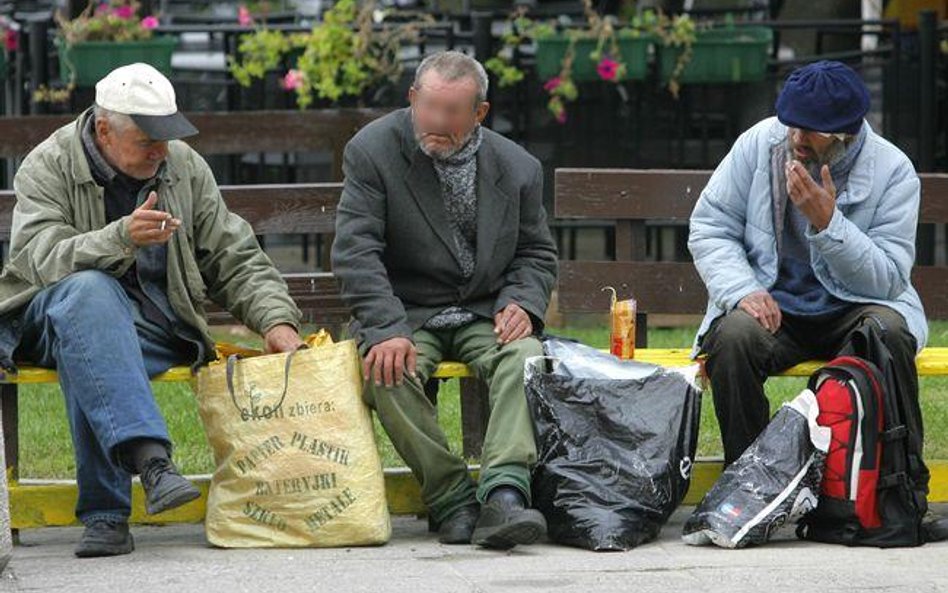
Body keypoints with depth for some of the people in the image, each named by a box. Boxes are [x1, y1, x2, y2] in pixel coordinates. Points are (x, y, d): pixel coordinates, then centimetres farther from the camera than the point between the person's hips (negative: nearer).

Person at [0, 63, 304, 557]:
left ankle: (103, 513, -35)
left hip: (153, 322, 2)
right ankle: (150, 458, -51)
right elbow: (41, 258, -21)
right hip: (52, 317, -2)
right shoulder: (48, 166, -4)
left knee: (88, 365, -34)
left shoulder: (186, 168, 9)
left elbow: (236, 262, 13)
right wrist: (122, 238, -37)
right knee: (90, 289, -39)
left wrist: (276, 319, -5)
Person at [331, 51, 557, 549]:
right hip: (405, 315, -2)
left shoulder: (517, 167, 5)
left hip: (484, 317, 2)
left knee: (526, 357, -31)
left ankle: (503, 494, -42)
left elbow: (536, 254, 15)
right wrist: (387, 330, -25)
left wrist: (522, 302, -9)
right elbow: (355, 252, -12)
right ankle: (451, 502, -25)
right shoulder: (372, 151, -5)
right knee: (388, 372, -34)